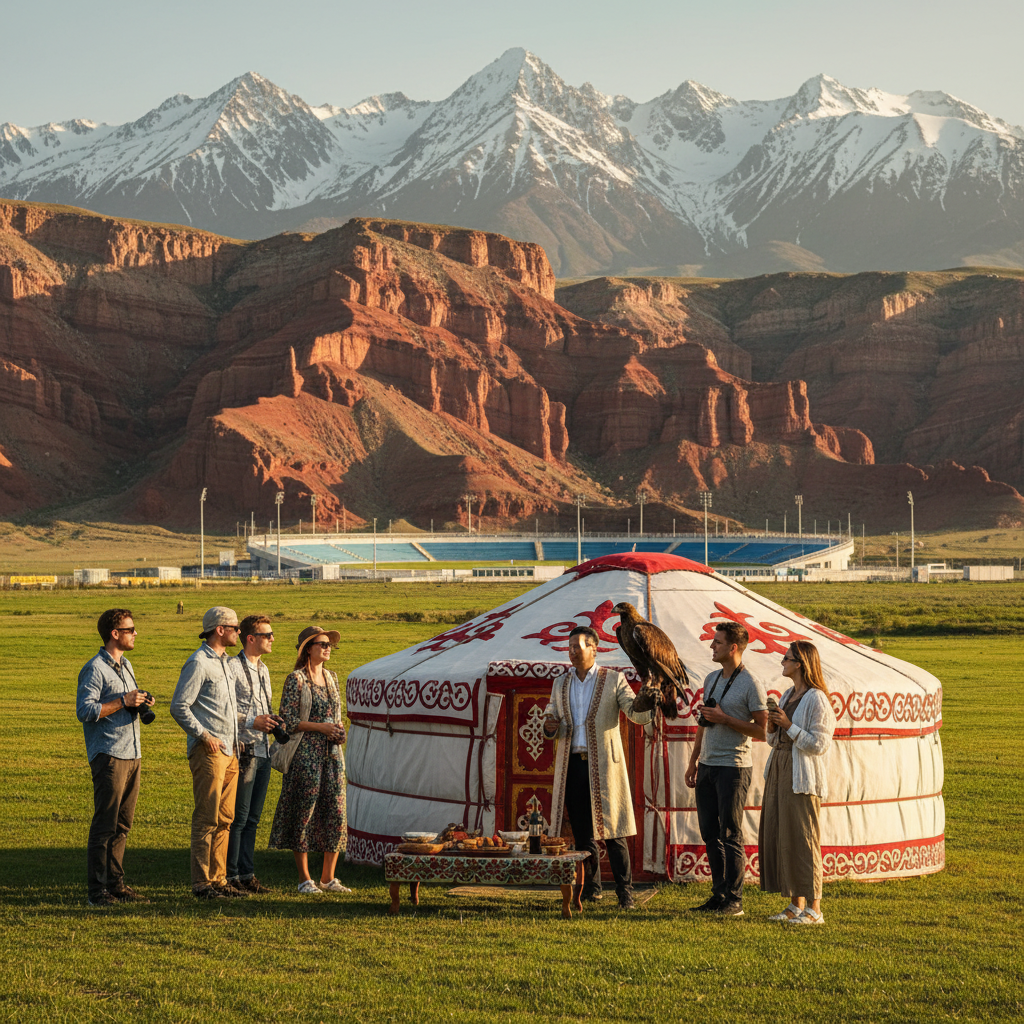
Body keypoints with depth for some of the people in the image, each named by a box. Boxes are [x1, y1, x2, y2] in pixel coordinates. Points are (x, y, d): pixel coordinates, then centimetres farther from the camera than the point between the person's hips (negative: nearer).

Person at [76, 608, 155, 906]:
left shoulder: (126, 665, 19)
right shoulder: (95, 669, -10)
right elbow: (85, 711, -18)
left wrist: (141, 703, 9)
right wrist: (123, 702, -18)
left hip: (132, 754, 9)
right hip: (108, 756, -9)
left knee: (123, 824, 10)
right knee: (105, 824, -8)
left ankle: (115, 884, 16)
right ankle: (97, 890, -5)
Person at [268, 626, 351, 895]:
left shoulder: (331, 678, 14)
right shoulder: (296, 679, -8)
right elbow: (287, 719, -11)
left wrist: (339, 729, 2)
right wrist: (320, 727, -17)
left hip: (332, 752, 7)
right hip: (306, 753, -7)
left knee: (335, 812, 5)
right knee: (304, 812, -2)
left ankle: (328, 877, 15)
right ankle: (304, 879, 6)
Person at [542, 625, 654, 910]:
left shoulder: (613, 680, 1)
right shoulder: (560, 684, 14)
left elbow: (638, 715, -6)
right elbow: (550, 721, 21)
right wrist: (550, 727, -4)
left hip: (603, 764, -4)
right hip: (572, 765, 4)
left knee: (611, 830, -6)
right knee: (581, 832, 8)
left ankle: (625, 892, -3)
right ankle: (591, 887, 19)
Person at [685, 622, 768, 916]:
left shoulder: (751, 685, -10)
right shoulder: (711, 679, 14)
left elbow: (762, 731, -13)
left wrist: (724, 719, -18)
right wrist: (693, 761, 20)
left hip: (733, 767, -8)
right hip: (707, 766, 8)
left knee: (730, 834, -6)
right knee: (710, 833, 8)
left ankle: (734, 900, -3)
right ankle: (719, 895, 15)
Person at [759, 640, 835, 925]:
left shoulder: (816, 699, -12)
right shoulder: (787, 696, 15)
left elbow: (818, 744, -17)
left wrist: (788, 725, -17)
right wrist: (772, 726, 1)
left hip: (801, 778, -9)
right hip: (778, 770, 9)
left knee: (802, 840, -7)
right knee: (777, 836, 9)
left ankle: (814, 909, 0)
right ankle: (796, 904, 17)